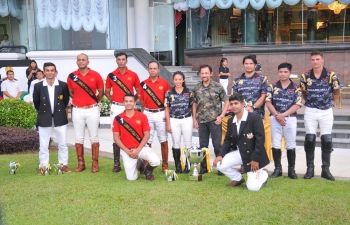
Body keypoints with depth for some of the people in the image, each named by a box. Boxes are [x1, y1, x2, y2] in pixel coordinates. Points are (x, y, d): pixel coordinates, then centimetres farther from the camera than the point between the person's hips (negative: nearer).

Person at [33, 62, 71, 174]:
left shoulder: (63, 85, -5)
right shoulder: (38, 86, -5)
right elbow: (36, 102, 8)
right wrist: (42, 112, 11)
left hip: (60, 118, 0)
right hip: (44, 118, 0)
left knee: (63, 143, 7)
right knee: (43, 145, 5)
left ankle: (64, 165, 19)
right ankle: (43, 166, 16)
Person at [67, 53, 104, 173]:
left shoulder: (95, 75, -3)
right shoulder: (71, 76, 2)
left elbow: (101, 92, 7)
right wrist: (79, 100, 13)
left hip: (92, 110, -2)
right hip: (77, 110, 2)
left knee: (94, 137, 4)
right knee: (79, 138, 6)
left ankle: (95, 163, 10)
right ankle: (81, 163, 14)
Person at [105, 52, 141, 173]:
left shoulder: (133, 75, 2)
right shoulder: (111, 75, 3)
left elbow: (139, 91, 11)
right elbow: (107, 92, 12)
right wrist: (113, 101, 1)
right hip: (116, 108, 0)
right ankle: (116, 163, 7)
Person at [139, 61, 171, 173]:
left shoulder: (164, 83, 1)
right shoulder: (143, 84, 5)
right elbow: (142, 100, 12)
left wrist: (167, 114, -3)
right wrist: (147, 108, 0)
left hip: (161, 114, -1)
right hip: (148, 114, 2)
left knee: (163, 140, 3)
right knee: (147, 140, 4)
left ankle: (165, 164, 12)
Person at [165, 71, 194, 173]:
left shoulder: (189, 92, 0)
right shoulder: (169, 93, 2)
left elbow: (193, 107, 5)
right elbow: (167, 109, 3)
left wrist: (194, 120, -1)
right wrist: (168, 124, -1)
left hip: (187, 120, -1)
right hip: (174, 121, 1)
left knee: (188, 143, 2)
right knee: (176, 143, 7)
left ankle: (187, 165, 13)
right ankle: (178, 166, 15)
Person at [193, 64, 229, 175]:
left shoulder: (218, 86, -4)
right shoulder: (197, 88, 6)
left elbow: (226, 101, -1)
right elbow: (195, 104, 12)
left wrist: (221, 116, -9)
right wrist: (194, 119, 7)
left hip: (214, 120, -3)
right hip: (201, 121, 4)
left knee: (217, 145, 1)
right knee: (203, 145, 11)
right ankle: (203, 168, 22)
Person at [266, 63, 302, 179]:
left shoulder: (296, 88, 3)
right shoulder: (272, 86, 6)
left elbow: (297, 105, -5)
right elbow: (268, 102, -2)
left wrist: (283, 114, -16)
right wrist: (277, 115, -13)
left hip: (290, 118, -1)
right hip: (275, 118, 1)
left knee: (290, 145, 3)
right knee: (276, 144, 3)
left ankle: (291, 169, 13)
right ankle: (277, 169, 13)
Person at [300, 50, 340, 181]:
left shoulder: (331, 75, -6)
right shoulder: (305, 76, -2)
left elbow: (336, 95, 3)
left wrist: (327, 100, -2)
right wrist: (310, 101, 1)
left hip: (326, 111, -1)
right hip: (310, 111, 1)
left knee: (327, 140, 3)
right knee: (309, 140, 2)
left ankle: (326, 170, 14)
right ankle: (310, 169, 12)